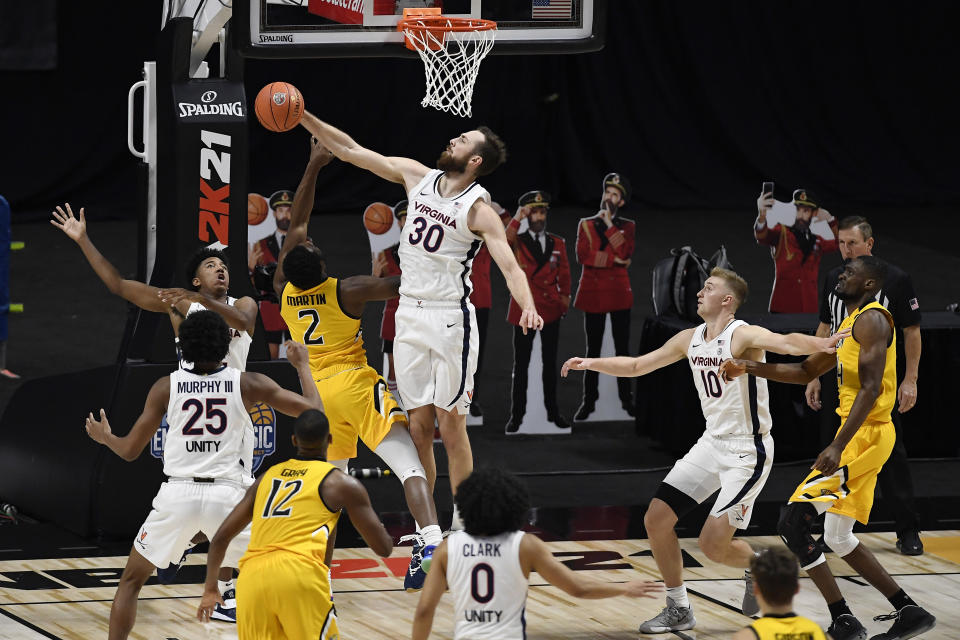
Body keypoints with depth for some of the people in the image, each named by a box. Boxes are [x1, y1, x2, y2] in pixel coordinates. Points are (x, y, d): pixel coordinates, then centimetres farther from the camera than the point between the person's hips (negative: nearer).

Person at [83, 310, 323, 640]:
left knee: (131, 580, 18)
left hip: (177, 494, 0)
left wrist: (104, 437, 30)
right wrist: (302, 366, 18)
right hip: (226, 494, 0)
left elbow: (130, 450, 8)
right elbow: (312, 410, 1)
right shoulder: (248, 384, 1)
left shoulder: (166, 387, 3)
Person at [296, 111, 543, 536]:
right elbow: (350, 151, 7)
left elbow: (510, 267, -22)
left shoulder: (478, 210, -13)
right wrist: (304, 118, 0)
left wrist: (528, 307, -41)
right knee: (419, 424, 7)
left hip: (450, 318, -5)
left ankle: (462, 523, 4)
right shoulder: (417, 177, 4)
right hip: (410, 315, 5)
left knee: (450, 423, -3)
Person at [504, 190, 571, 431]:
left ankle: (553, 412, 17)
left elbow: (564, 274, 14)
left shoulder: (557, 244, 9)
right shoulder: (517, 243, 0)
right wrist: (517, 218, -23)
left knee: (550, 363, 9)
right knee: (521, 364, 1)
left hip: (551, 311, 3)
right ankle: (516, 415, 6)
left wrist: (564, 299, 3)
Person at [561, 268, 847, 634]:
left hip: (748, 452, -8)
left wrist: (819, 345, -59)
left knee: (713, 544, -14)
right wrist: (591, 363, 9)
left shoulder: (743, 335, -18)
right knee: (656, 519, 3)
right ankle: (678, 610, 16)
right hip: (713, 443, 8)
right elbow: (637, 366, 18)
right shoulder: (690, 339, 6)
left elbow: (785, 342, -39)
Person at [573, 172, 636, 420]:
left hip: (619, 293, 0)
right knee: (593, 349, 2)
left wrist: (609, 224, -11)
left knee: (622, 348, 3)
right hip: (593, 293, 0)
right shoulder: (586, 225, 7)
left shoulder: (628, 227, 7)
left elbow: (624, 253, -12)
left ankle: (626, 398, 10)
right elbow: (582, 256, -7)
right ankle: (589, 401, 7)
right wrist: (612, 259, -13)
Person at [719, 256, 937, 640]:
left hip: (864, 435, -11)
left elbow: (870, 388, -22)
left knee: (792, 522, -13)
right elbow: (806, 372, 29)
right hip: (857, 436, 11)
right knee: (838, 538, 17)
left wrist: (837, 447, -29)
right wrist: (750, 368, 17)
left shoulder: (871, 320, -13)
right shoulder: (849, 325, 20)